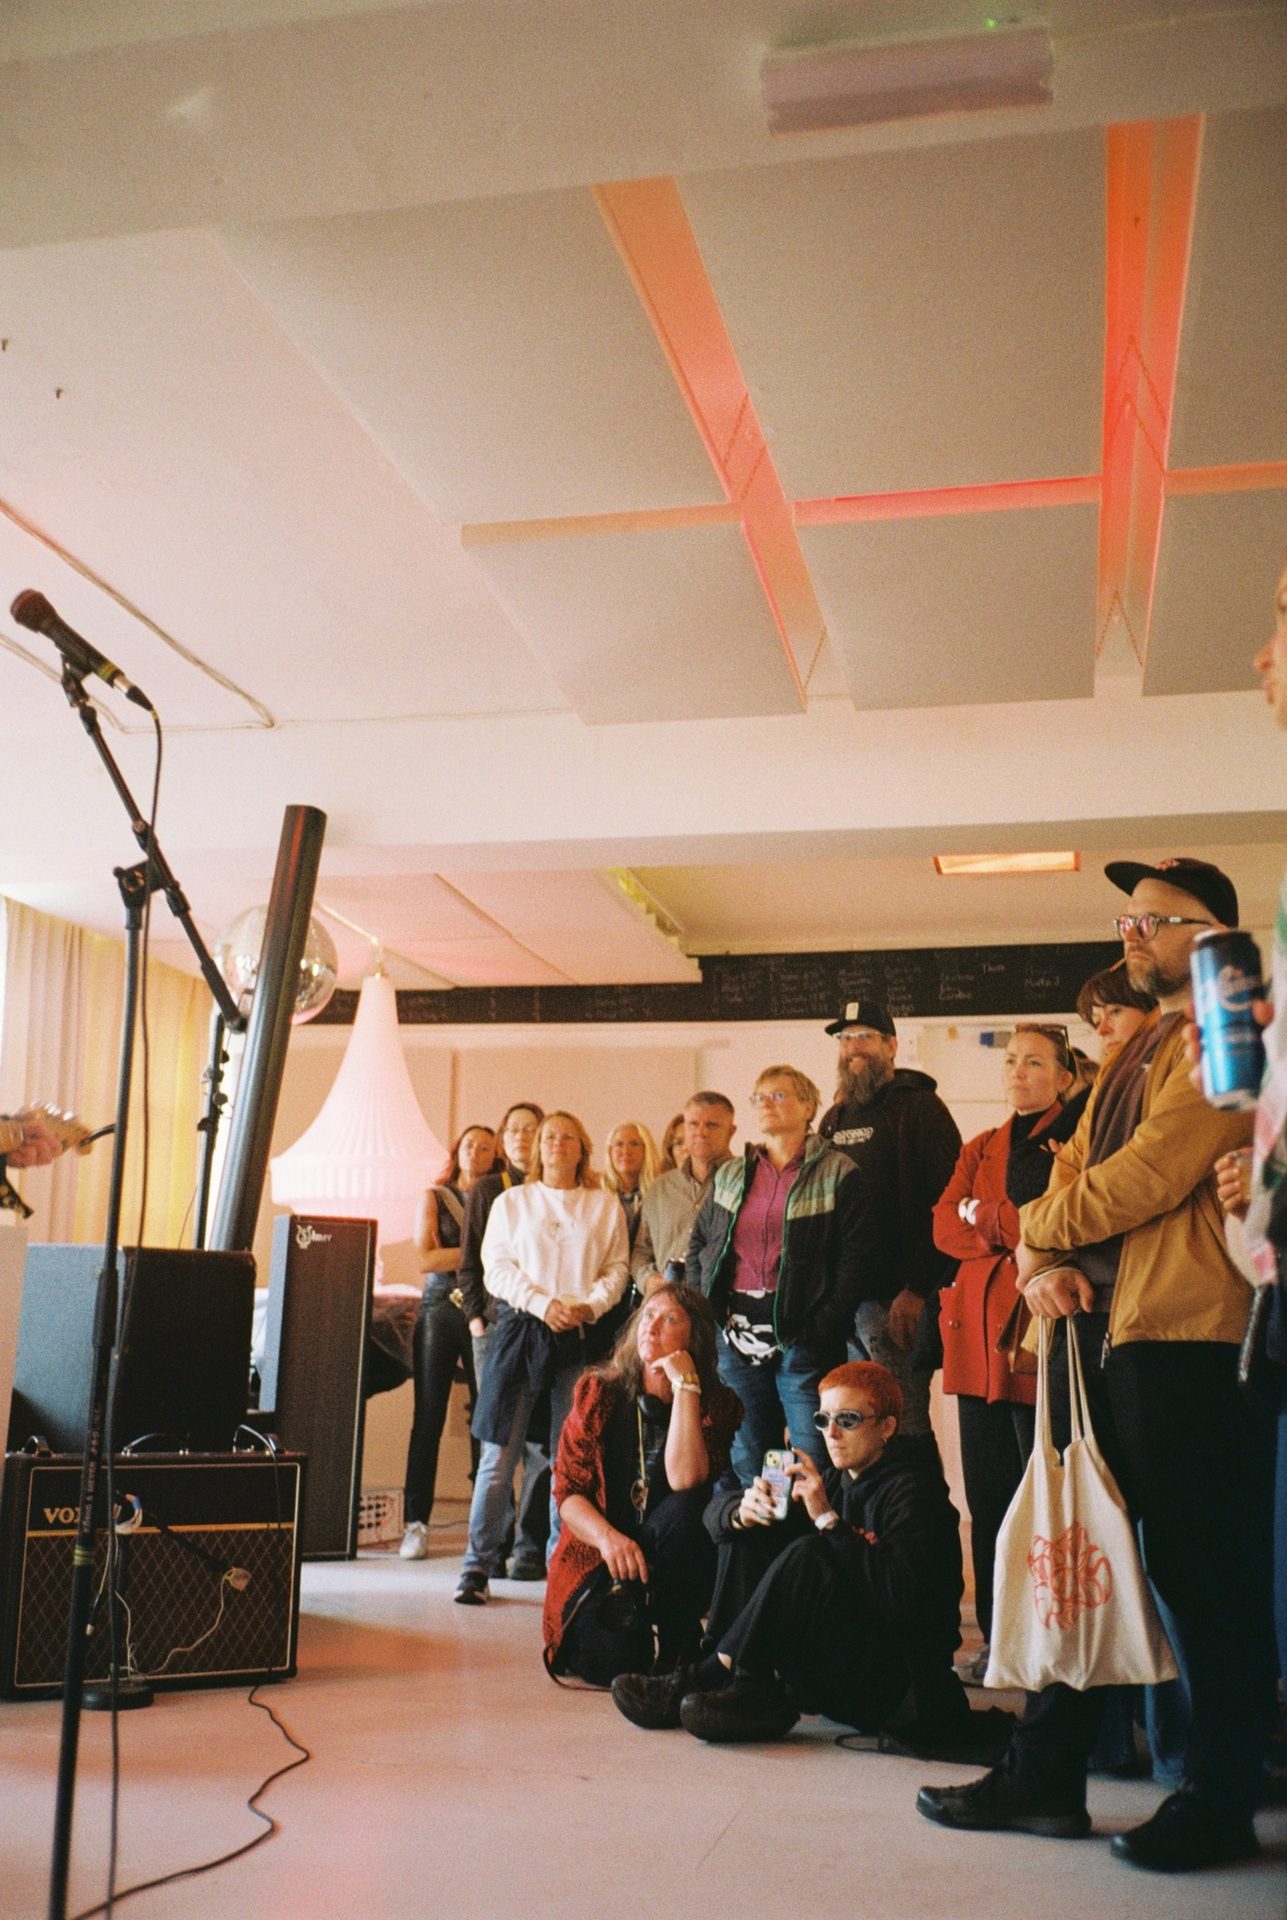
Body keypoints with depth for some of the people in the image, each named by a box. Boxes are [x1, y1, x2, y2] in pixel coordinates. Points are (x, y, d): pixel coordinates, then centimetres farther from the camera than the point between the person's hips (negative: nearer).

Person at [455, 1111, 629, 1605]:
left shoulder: (605, 1206, 14)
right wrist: (543, 1304, -9)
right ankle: (477, 1564, 1)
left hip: (582, 1336, 1)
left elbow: (616, 1268, 10)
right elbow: (497, 1268, 4)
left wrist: (591, 1306, -9)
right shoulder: (511, 1201, 12)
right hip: (520, 1328, -1)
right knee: (499, 1452, -4)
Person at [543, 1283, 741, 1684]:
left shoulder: (715, 1404, -5)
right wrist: (607, 1538, -23)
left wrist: (685, 1386, -21)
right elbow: (567, 1489, -4)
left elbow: (684, 1480, -24)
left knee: (681, 1509, -33)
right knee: (606, 1662, -28)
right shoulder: (598, 1392, 0)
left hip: (670, 1569, 0)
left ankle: (675, 1651, -15)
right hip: (597, 1559, 0)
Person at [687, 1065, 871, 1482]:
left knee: (814, 1463, -3)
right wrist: (707, 1313, 5)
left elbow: (855, 1259, -7)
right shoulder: (729, 1175, 15)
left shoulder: (837, 1174, -1)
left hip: (801, 1335, -5)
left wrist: (823, 1329, -14)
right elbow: (698, 1246, 19)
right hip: (736, 1336, 5)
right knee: (746, 1460, 10)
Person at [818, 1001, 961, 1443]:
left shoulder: (919, 1108, -2)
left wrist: (917, 1289, -18)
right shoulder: (835, 1118, 20)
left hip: (894, 1297, -7)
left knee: (902, 1425, -7)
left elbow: (943, 1206, -12)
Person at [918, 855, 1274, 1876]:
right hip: (1095, 1328, 9)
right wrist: (1042, 1258, -4)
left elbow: (1144, 1180, -18)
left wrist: (1039, 1227, -4)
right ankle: (1047, 1775, 22)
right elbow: (1072, 1172, 16)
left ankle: (1220, 1802, 15)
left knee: (1204, 1578, 2)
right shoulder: (1131, 1053, 20)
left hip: (1184, 1335, -9)